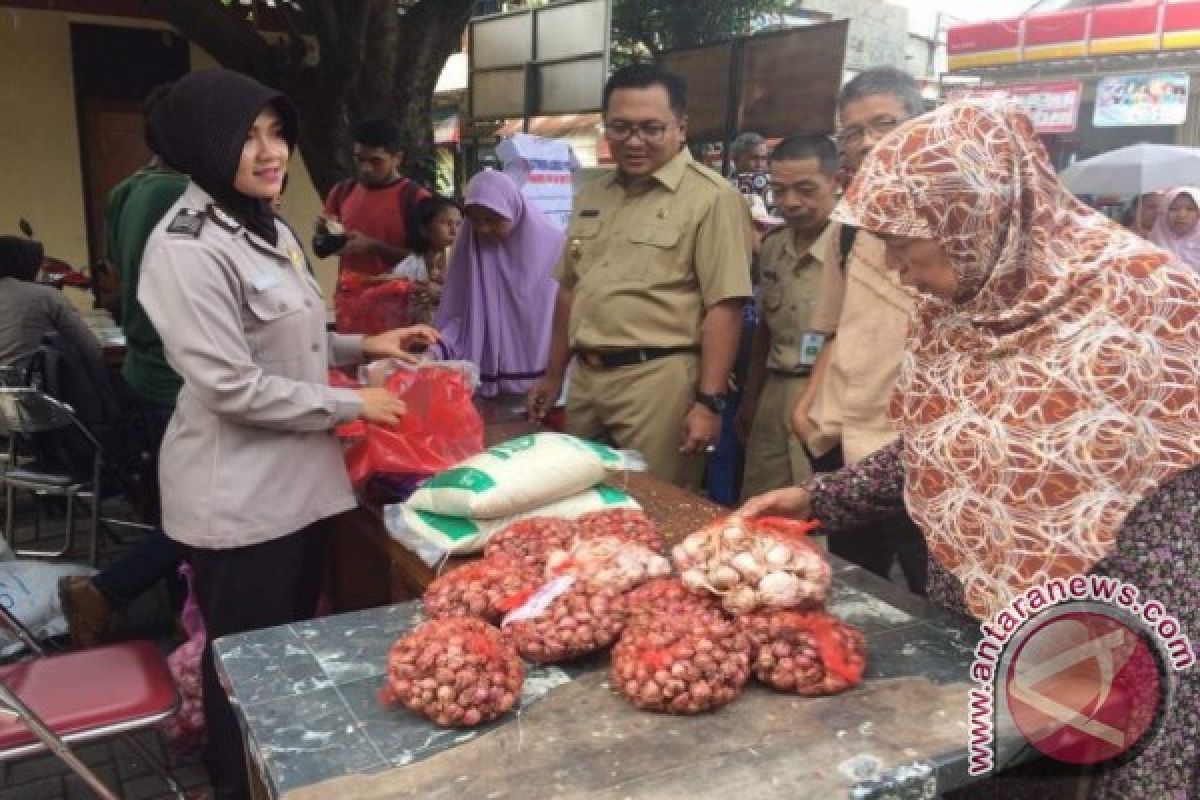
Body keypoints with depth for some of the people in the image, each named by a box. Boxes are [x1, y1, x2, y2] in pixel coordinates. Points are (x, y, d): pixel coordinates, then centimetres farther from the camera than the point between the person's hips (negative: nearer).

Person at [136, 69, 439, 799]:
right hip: (238, 493, -9)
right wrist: (351, 405, -16)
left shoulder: (269, 226, 9)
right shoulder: (187, 249, -20)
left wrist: (365, 346, 5)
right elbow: (232, 386, -23)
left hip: (299, 476, 9)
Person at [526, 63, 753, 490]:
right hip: (585, 377, 7)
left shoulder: (712, 198, -9)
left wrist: (709, 402, -18)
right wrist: (554, 374, 18)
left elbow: (724, 307, -13)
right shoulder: (592, 195, 13)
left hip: (658, 379, -7)